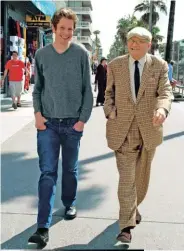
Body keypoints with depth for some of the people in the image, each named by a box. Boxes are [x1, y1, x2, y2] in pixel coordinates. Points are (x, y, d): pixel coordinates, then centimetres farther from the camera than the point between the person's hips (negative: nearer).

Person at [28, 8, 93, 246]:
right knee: (47, 172, -3)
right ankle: (43, 227, -2)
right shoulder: (41, 54, 3)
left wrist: (83, 119, -6)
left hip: (73, 123, 0)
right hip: (48, 122, 1)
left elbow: (87, 90, 0)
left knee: (70, 169, 14)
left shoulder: (81, 54, -2)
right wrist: (37, 113, -4)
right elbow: (37, 87, 9)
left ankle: (69, 204, 39)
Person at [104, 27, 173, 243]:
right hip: (122, 129, -1)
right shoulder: (115, 66, 3)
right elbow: (109, 93, 10)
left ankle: (134, 206, 44)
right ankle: (126, 225, 4)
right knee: (126, 177, -4)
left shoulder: (159, 66, 0)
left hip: (148, 128, 1)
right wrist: (110, 113, -7)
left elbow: (165, 92, -10)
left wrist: (162, 109, -31)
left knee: (141, 175, 17)